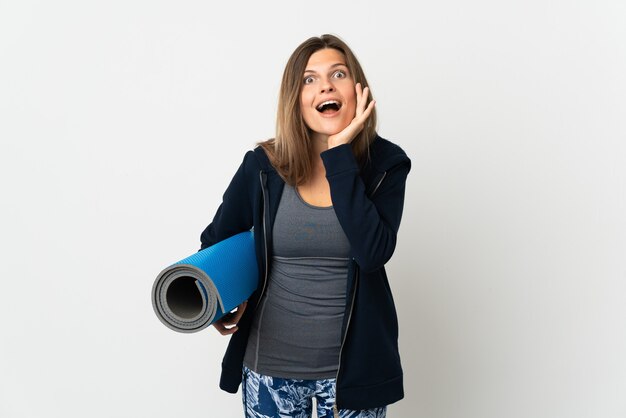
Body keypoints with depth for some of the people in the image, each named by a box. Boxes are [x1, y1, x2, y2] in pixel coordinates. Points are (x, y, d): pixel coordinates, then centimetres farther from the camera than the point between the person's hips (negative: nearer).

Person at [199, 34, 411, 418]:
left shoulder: (386, 163, -7)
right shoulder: (263, 165, -7)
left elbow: (373, 253, -23)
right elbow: (215, 243, 7)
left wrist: (340, 155, -23)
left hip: (352, 365, 0)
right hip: (270, 362, 0)